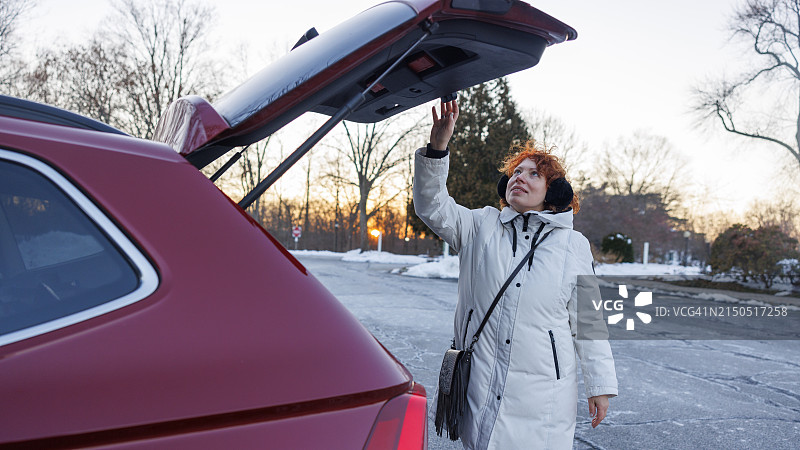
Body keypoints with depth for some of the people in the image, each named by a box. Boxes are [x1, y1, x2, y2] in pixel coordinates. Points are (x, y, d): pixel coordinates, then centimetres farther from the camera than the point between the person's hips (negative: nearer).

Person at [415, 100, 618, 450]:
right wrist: (437, 145, -19)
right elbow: (431, 206, -6)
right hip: (479, 384, 1)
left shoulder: (573, 245, 5)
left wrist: (600, 385, 6)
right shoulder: (481, 227, 6)